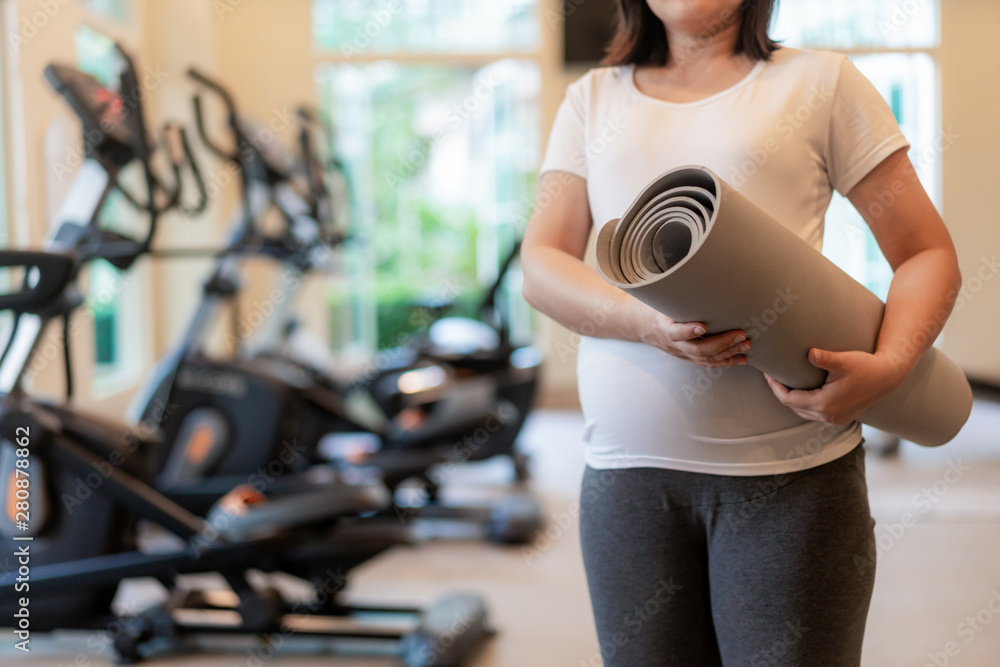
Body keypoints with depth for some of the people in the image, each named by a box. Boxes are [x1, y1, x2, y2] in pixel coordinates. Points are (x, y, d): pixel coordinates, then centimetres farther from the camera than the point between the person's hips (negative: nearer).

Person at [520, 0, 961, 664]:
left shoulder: (820, 81, 7)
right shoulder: (593, 99, 15)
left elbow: (929, 253, 5)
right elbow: (541, 266, 5)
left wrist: (887, 366, -15)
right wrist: (647, 323, -15)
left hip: (790, 468, -2)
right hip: (626, 470, 3)